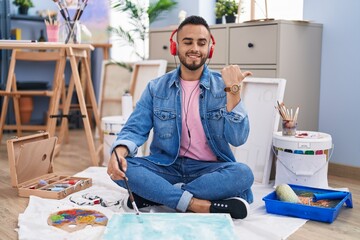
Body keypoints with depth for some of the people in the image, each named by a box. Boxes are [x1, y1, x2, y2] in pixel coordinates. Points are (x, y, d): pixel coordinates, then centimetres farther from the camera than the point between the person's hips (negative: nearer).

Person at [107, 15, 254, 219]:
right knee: (121, 167, -24)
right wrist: (119, 151, -25)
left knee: (242, 173, -31)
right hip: (167, 166, 1)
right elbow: (135, 129, -3)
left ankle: (153, 195, -24)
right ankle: (201, 206, -30)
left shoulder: (222, 86, -1)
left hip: (210, 170, -1)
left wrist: (233, 90, -20)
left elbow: (238, 138, -11)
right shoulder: (156, 88, 4)